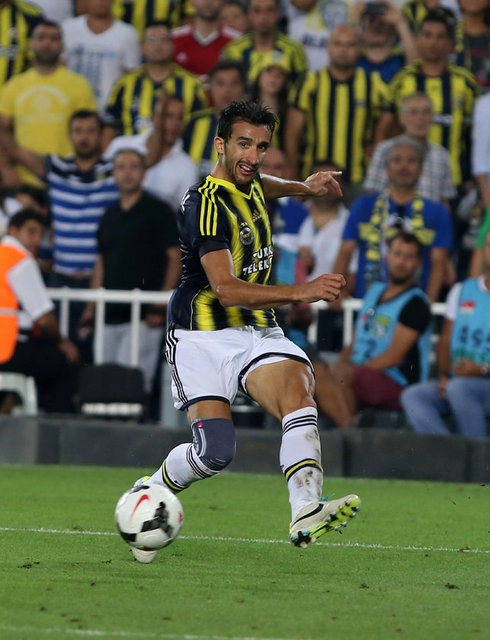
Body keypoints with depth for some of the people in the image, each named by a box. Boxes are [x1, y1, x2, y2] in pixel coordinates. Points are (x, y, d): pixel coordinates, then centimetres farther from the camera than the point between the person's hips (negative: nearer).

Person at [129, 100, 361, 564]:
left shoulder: (247, 186, 10)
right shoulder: (206, 204, -17)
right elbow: (226, 289, -27)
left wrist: (301, 188, 31)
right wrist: (303, 292, -34)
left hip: (258, 331, 7)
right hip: (204, 334, -7)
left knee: (297, 390, -24)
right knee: (215, 451, -19)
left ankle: (306, 513, -42)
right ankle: (152, 493, 14)